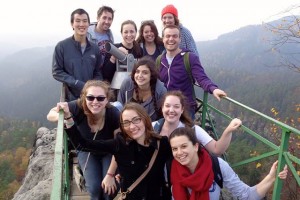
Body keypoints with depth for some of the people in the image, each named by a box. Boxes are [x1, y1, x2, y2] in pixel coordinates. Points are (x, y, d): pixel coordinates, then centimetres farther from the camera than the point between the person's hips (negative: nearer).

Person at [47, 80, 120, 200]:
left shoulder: (114, 114, -32)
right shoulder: (78, 107, -31)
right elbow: (50, 115, -16)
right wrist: (64, 116, -39)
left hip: (108, 152, -1)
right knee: (94, 187, -15)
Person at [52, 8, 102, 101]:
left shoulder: (95, 48, 6)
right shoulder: (62, 46, -4)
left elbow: (98, 73, 10)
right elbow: (57, 72, -6)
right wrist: (77, 84, -16)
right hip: (70, 98, -3)